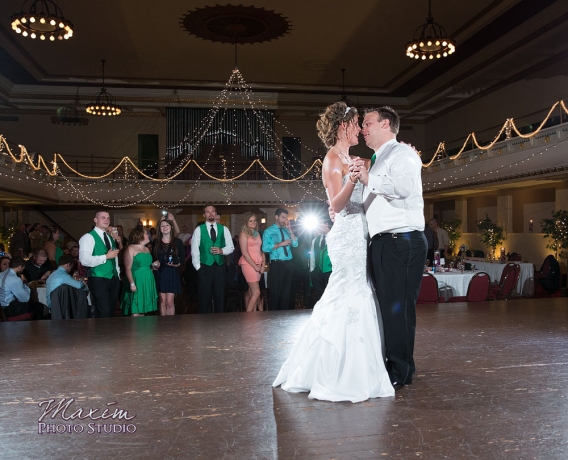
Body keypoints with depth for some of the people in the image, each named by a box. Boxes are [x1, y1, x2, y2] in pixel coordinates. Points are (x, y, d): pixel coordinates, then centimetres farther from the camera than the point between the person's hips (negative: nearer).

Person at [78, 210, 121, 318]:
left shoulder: (111, 238, 15)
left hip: (114, 279, 7)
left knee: (111, 312, 14)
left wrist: (118, 274, 14)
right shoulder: (88, 237, -9)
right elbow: (84, 260, -22)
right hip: (99, 280, -7)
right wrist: (106, 257, -20)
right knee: (104, 313, -8)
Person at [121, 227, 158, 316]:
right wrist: (132, 283, -22)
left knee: (143, 310, 8)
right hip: (137, 282, -7)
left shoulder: (146, 249, 18)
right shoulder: (131, 249, -6)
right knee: (135, 312, -9)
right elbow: (128, 268, -13)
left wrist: (154, 266, 8)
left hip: (148, 282, 7)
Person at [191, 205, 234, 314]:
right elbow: (194, 250, -1)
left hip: (220, 267, 2)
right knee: (204, 296, 3)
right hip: (205, 267, -2)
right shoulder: (199, 229, 1)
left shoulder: (224, 229, 7)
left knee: (220, 295, 8)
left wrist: (222, 250, -14)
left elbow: (231, 247, 6)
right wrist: (198, 267, -7)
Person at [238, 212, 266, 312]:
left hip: (258, 265, 6)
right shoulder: (244, 233, -3)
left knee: (251, 293, 7)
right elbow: (244, 252, -9)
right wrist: (255, 266, -11)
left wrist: (263, 265, 3)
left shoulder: (257, 234, 17)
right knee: (256, 293, -12)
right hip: (248, 264, -6)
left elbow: (261, 250, 16)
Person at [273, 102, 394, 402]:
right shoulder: (333, 158, -8)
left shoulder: (349, 159, 20)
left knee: (349, 299, 10)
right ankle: (340, 377, -2)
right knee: (350, 301, -9)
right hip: (347, 235, -9)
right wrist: (352, 180, -35)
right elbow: (336, 204, -16)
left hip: (357, 236, 9)